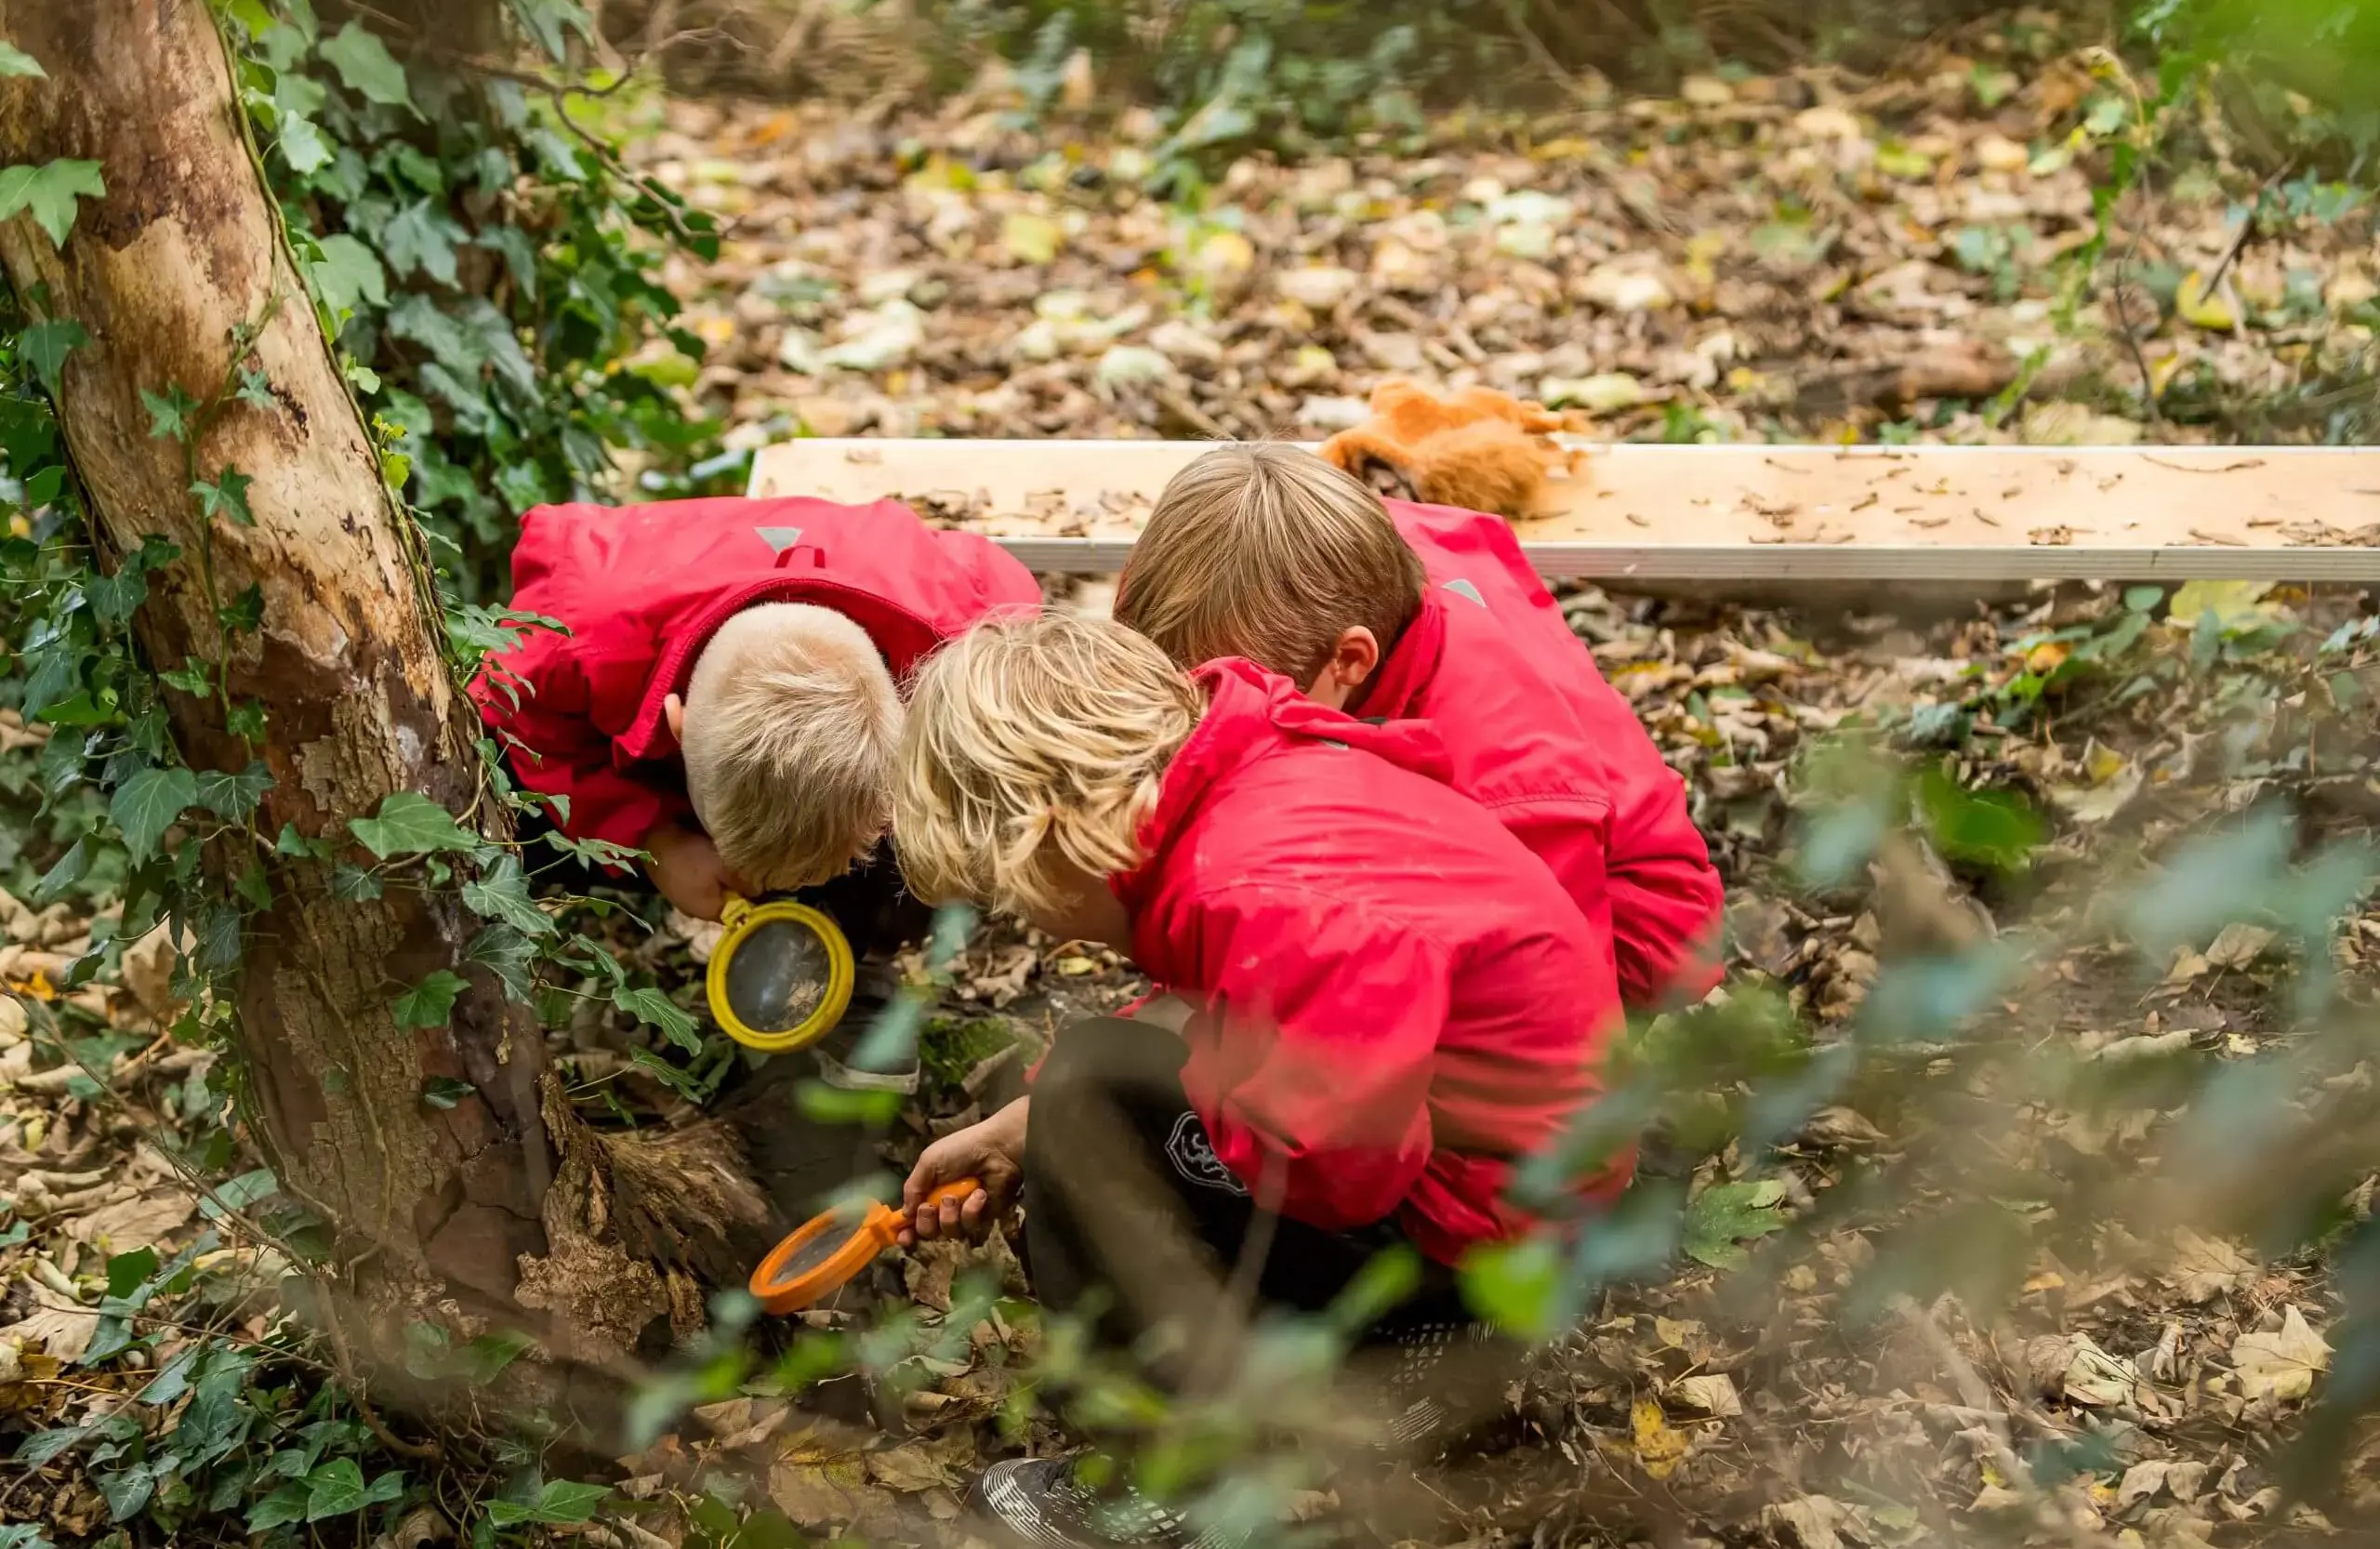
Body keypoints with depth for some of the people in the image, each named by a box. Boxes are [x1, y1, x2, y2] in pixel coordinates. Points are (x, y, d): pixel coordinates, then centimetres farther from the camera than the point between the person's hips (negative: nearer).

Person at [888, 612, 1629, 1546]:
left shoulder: (1268, 903, -31)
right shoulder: (1252, 783, 0)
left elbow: (1333, 1161, -32)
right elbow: (1203, 1028, 15)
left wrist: (1199, 1061, -14)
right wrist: (1014, 1132, 14)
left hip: (1496, 1223, -10)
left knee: (1096, 1090, -16)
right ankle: (1395, 1335, 12)